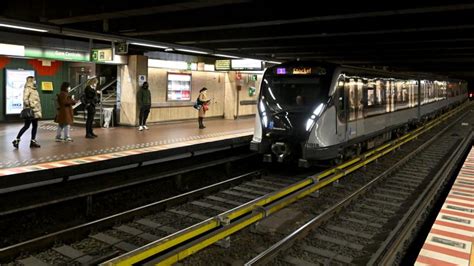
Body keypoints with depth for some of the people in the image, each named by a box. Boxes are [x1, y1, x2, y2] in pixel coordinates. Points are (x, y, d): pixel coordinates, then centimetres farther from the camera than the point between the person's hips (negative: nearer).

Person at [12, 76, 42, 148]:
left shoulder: (34, 89, 17)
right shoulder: (28, 88, -9)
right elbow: (25, 98, -20)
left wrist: (39, 111, 19)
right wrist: (27, 107, -23)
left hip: (35, 111, 9)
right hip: (30, 111, -9)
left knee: (35, 126, 8)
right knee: (27, 126, -7)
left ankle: (33, 141, 13)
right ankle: (17, 140, 0)